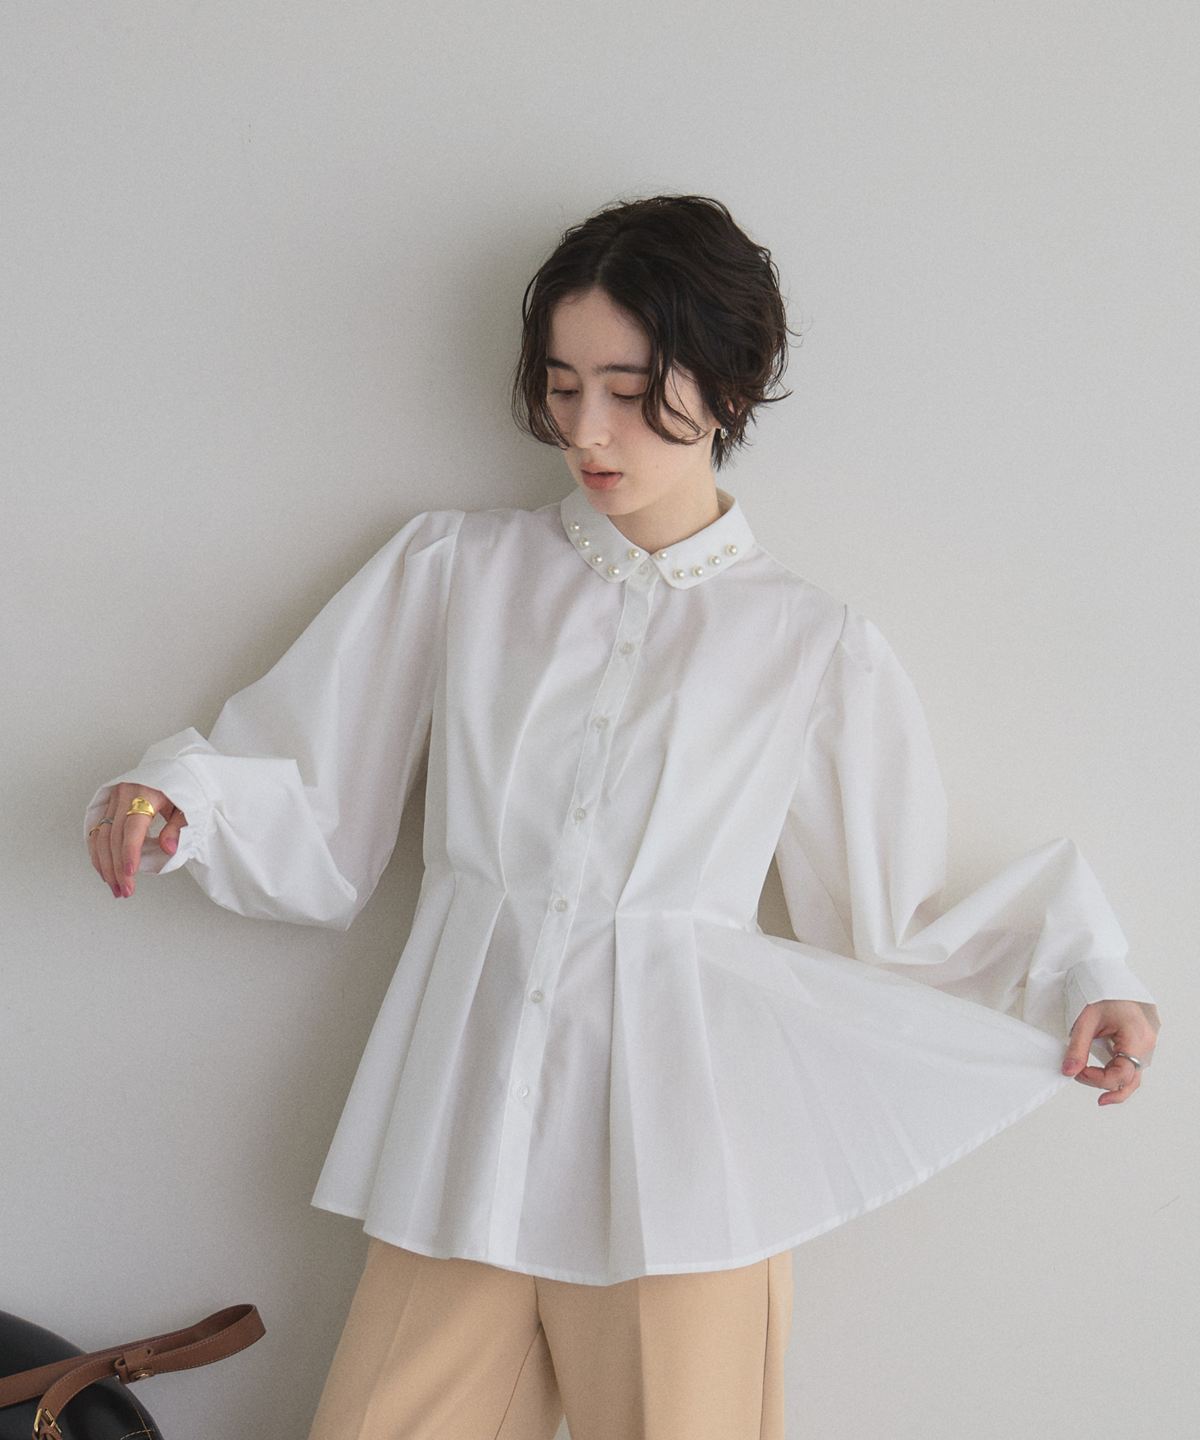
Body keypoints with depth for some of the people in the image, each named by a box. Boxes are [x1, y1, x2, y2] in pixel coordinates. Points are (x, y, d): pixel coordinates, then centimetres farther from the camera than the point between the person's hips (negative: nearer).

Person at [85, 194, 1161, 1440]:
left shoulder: (815, 647, 7)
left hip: (677, 1158, -1)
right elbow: (312, 820, 10)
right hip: (462, 1137, 1)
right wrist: (177, 798, -8)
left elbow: (891, 934, 10)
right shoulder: (454, 570, 9)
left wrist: (1075, 972, -3)